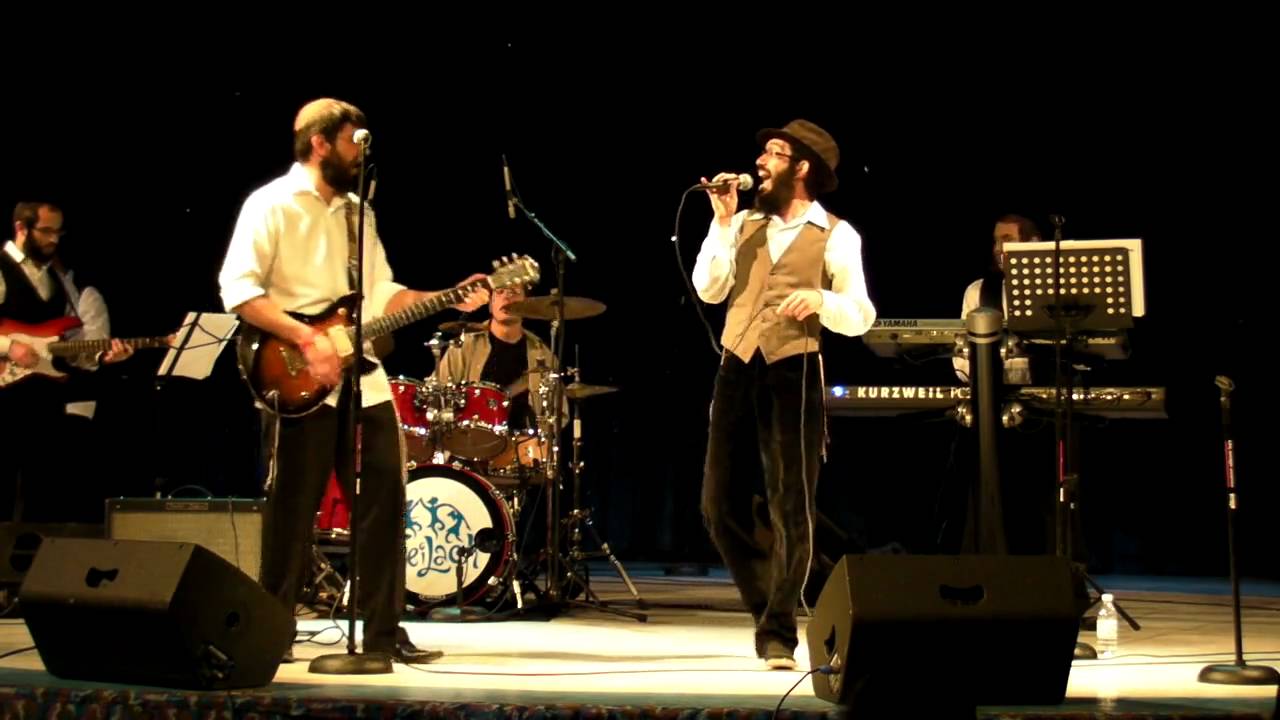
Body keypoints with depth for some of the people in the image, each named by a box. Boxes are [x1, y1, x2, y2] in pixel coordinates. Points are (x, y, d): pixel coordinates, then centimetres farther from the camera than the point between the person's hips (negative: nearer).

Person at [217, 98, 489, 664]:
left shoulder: (358, 211, 18)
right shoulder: (272, 204, -5)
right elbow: (237, 288, -15)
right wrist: (306, 339, -22)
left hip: (364, 377, 7)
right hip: (303, 382, -7)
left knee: (385, 500, 5)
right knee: (295, 509, 0)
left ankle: (383, 629, 13)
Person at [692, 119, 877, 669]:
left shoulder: (836, 234, 2)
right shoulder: (744, 224, 14)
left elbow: (860, 318, -3)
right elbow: (709, 290, 2)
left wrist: (821, 299, -22)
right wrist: (722, 221, -3)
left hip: (793, 373, -4)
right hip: (736, 368, 5)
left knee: (791, 508, -1)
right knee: (719, 504, 7)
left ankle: (778, 632, 10)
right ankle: (768, 605, 26)